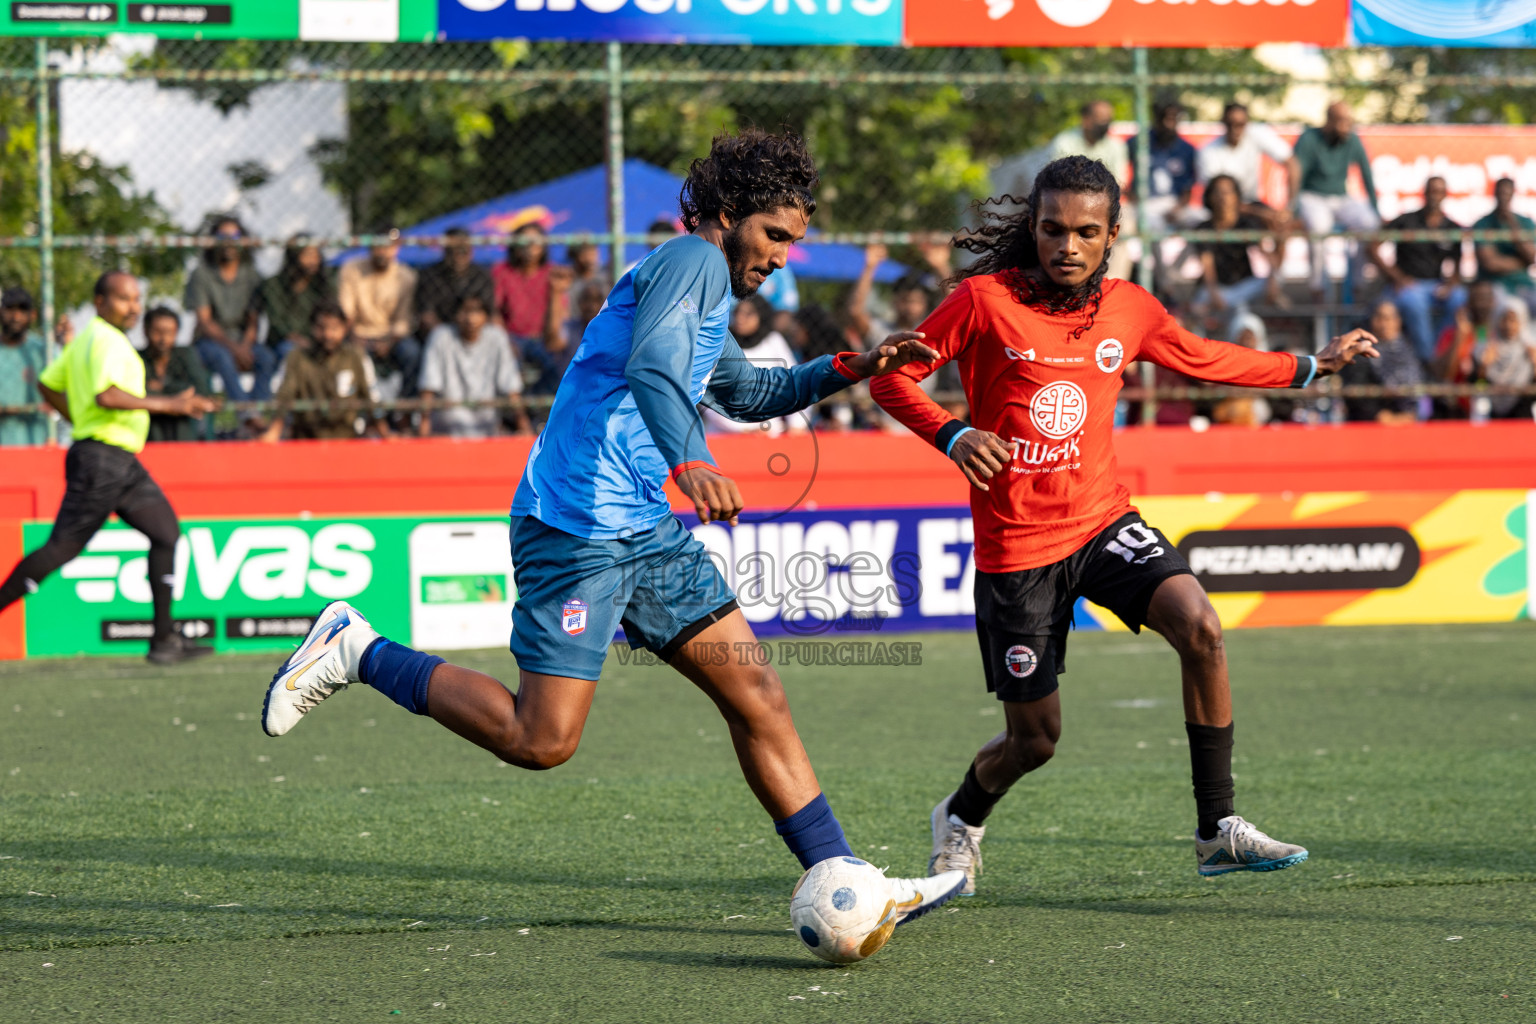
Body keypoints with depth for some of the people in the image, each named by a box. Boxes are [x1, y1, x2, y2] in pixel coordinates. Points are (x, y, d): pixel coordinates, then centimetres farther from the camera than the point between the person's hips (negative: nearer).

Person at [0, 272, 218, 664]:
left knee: (166, 532, 5)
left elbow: (48, 385, 24)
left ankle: (164, 639, 5)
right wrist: (167, 404, -26)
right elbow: (106, 395, -30)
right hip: (102, 459, -10)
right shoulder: (107, 341, -15)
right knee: (62, 547, -8)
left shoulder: (85, 339, 16)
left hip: (124, 465, 10)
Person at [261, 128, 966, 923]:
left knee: (756, 695, 3)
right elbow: (650, 368, -28)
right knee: (541, 740, -11)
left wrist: (848, 369, 27)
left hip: (645, 530, 10)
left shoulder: (707, 292, 22)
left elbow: (747, 393, 40)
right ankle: (357, 652, 3)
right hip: (577, 524, -10)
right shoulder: (693, 260, -9)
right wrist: (689, 462, -45)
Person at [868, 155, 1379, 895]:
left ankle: (1218, 832, -15)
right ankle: (962, 819, 37)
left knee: (1200, 627, -24)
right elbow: (890, 376, -7)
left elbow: (1202, 359, 23)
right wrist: (952, 435, -24)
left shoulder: (1128, 309, 4)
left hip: (1103, 523, 3)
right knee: (1034, 739, 1)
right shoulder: (986, 300, -11)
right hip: (1016, 546, -3)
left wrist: (1313, 366, 27)